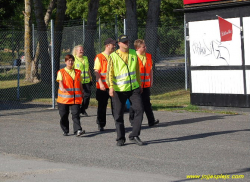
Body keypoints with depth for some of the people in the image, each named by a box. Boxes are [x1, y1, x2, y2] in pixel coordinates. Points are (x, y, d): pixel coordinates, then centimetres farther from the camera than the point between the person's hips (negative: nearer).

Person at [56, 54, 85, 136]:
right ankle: (65, 131, 18)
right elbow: (60, 81, -11)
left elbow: (80, 84, 20)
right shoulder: (61, 72, 4)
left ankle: (78, 130, -16)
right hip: (64, 98, -1)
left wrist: (82, 93, 20)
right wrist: (62, 88, -31)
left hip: (76, 98, 1)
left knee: (76, 114, -9)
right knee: (64, 115, 5)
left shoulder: (77, 72, 13)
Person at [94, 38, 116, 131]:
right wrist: (100, 83, -18)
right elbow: (96, 71, -7)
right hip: (103, 86, -4)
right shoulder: (99, 57, -3)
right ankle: (101, 125, 14)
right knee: (102, 106, 4)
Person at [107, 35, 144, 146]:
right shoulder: (114, 56, -4)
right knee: (118, 115, 1)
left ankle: (134, 136, 2)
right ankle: (120, 139, 13)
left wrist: (139, 84, 21)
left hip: (133, 88, 3)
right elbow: (110, 72, -9)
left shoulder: (133, 54, 10)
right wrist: (111, 87, -20)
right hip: (119, 90, -3)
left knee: (139, 109, -7)